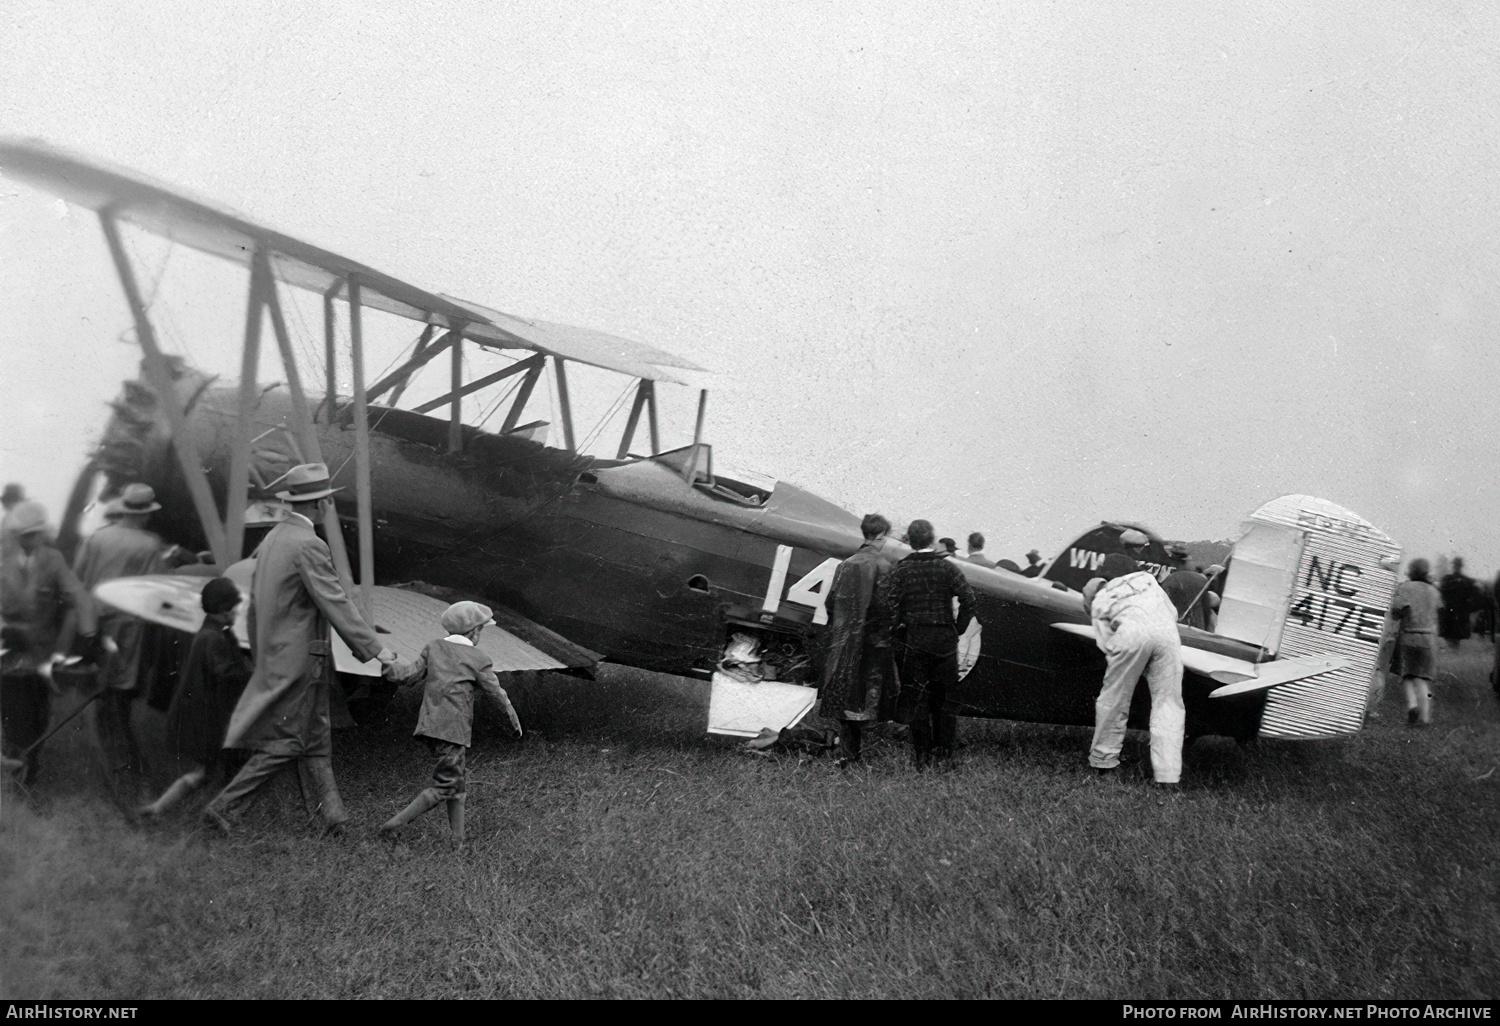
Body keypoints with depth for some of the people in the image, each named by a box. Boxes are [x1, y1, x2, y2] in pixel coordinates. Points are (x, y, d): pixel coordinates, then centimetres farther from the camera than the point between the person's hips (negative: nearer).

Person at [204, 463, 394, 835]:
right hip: (299, 658, -9)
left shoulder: (273, 537, 10)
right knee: (285, 744, 1)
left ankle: (332, 815, 18)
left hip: (274, 655, 10)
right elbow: (335, 603, -21)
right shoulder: (309, 545, -19)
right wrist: (374, 648, -17)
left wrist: (261, 656, 24)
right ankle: (222, 805, 5)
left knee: (316, 737, 13)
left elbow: (255, 601, 16)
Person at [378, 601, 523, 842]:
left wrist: (388, 663, 21)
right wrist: (514, 718, 19)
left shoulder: (433, 648, 12)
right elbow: (496, 692, 6)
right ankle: (395, 823, -8)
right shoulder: (477, 659, -1)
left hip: (430, 724, 7)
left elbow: (409, 674, 8)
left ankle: (458, 839, 15)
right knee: (445, 785, -4)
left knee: (459, 781, 14)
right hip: (454, 729, -7)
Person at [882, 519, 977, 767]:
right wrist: (958, 628, 2)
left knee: (916, 695, 5)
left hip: (914, 638, 0)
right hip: (944, 637, 1)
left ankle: (922, 754, 6)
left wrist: (898, 626, 0)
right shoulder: (947, 567, -1)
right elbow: (968, 599, -8)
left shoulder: (900, 570, -2)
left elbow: (889, 602, -12)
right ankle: (943, 747, 17)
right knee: (943, 693, 13)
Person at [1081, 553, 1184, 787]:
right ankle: (1168, 774, 0)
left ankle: (1104, 760, 25)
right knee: (1168, 703, 6)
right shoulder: (1147, 579, 37)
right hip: (1165, 630, 2)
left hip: (1132, 633, -2)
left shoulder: (1099, 601, 27)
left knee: (1113, 699, 14)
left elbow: (1106, 642, 13)